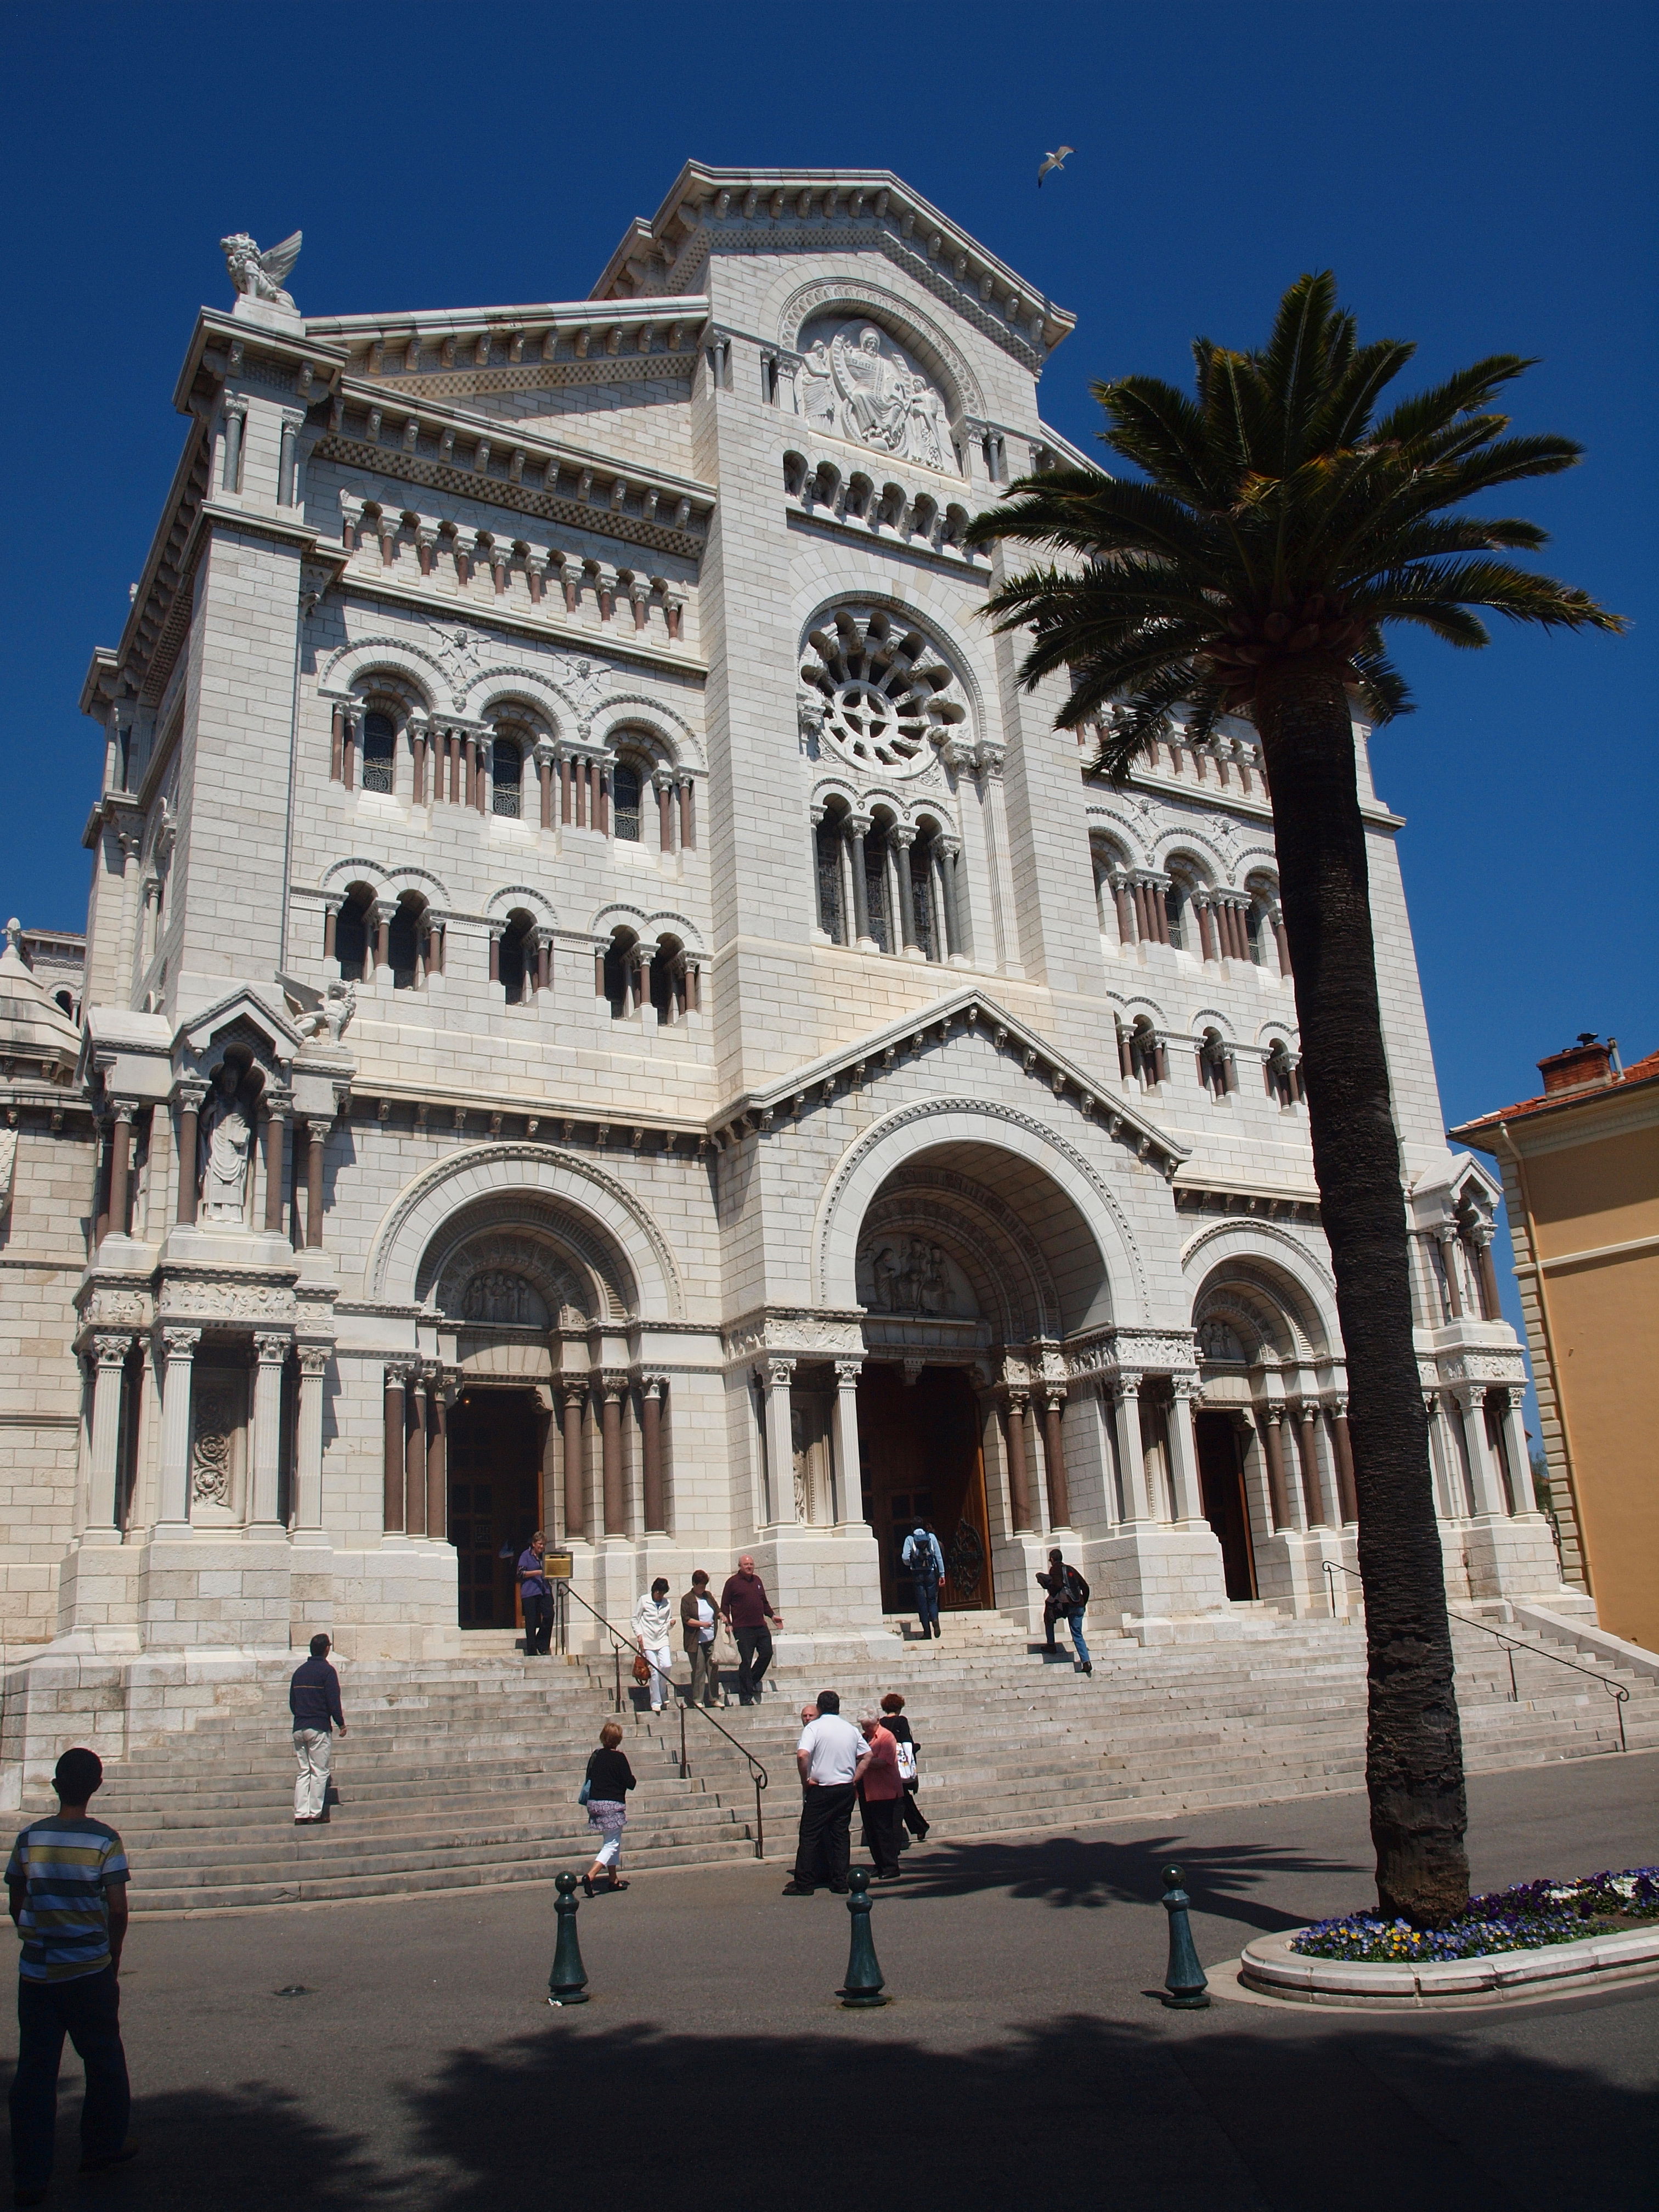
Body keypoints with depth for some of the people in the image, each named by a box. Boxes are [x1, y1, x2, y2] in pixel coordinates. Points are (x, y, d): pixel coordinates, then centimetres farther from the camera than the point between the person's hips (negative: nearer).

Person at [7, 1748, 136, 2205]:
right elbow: (117, 1908, -10)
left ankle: (30, 2177, 9)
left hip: (35, 1972, 2)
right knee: (103, 2061, 16)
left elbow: (16, 1902, 5)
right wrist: (113, 1958, 6)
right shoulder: (104, 1839, -10)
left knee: (34, 2070, 9)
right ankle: (103, 2147, 29)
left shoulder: (29, 1837, -2)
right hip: (88, 1970, -2)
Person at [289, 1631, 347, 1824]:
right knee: (319, 1772, -1)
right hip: (319, 1728, -6)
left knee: (304, 1772, 10)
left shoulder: (299, 1671, 13)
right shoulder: (327, 1671, -7)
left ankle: (300, 1814, 5)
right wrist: (341, 1723, -3)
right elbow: (333, 1701, -12)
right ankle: (315, 1814, -3)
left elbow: (292, 1702, 16)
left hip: (298, 1728, 6)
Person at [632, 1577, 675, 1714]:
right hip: (648, 1641, -2)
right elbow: (635, 1618, 4)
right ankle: (656, 1702, 6)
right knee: (655, 1671, -6)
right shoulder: (644, 1600, 0)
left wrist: (670, 1623, -5)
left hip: (662, 1639, 2)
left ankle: (662, 1693, 10)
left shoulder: (667, 1603, 8)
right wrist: (639, 1634, -6)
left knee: (667, 1666, -16)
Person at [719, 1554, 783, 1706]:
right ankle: (746, 1698, 2)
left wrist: (772, 1616, 16)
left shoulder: (757, 1580, 16)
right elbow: (725, 1605, -1)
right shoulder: (733, 1582, -1)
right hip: (743, 1629, -6)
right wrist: (728, 1623, -10)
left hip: (761, 1626, 6)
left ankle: (753, 1681, 26)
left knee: (767, 1653, 2)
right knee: (746, 1661, -4)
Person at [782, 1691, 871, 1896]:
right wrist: (854, 1779, 12)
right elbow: (867, 1755, 13)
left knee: (809, 1835, 2)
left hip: (821, 1788, -5)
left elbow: (802, 1755, -22)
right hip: (846, 1789, 5)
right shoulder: (851, 1729, 9)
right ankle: (840, 1881, 10)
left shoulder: (814, 1727, -8)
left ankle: (804, 1883, 2)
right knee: (841, 1834, 11)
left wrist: (806, 1780, -10)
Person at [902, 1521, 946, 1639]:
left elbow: (905, 1558, -8)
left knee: (922, 1602, 4)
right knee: (932, 1599, 10)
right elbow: (939, 1556, 1)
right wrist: (942, 1574, 4)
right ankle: (935, 1618, -19)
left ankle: (927, 1631, 2)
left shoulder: (909, 1539, 0)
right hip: (931, 1572, 1)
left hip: (917, 1573, -1)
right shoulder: (931, 1537, 4)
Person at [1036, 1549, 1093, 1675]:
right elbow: (1085, 1587, 18)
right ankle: (1086, 1662, -4)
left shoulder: (1055, 1569, 2)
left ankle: (1051, 1645, 15)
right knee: (1078, 1635, 9)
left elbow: (1058, 1585, -17)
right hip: (1078, 1607, 6)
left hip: (1065, 1605, -5)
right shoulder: (1071, 1569, 21)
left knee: (1048, 1617, 22)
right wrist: (1083, 1604, 21)